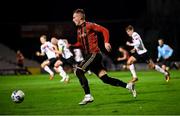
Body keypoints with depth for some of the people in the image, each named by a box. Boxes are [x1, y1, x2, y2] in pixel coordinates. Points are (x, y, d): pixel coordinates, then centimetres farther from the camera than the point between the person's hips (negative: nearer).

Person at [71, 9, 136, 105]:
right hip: (88, 56, 8)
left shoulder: (89, 26, -9)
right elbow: (80, 44, 22)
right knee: (105, 79, 5)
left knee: (78, 71, -19)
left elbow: (104, 30, -13)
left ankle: (88, 96, -18)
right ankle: (128, 86, 12)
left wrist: (106, 42, -26)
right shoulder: (79, 29, 16)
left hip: (94, 54, -8)